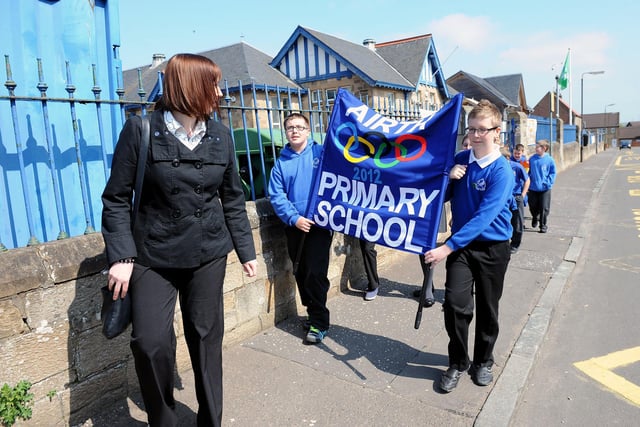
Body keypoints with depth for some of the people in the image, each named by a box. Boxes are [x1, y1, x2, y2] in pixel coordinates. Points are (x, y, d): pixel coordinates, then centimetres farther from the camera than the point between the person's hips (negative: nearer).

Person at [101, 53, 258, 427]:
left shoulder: (221, 136, 3)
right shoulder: (141, 131, -7)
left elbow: (233, 199, 9)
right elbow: (117, 199, -4)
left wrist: (246, 250, 9)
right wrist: (121, 256, -12)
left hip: (208, 255, 3)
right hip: (153, 256, -2)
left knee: (206, 337, 11)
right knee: (151, 342, -6)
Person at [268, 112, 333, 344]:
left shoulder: (321, 153, 0)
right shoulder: (281, 162, 7)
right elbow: (276, 196, -1)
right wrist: (294, 218, -12)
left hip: (319, 224, -4)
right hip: (294, 227, 4)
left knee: (315, 274, -5)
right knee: (301, 274, 13)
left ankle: (319, 323, 9)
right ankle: (314, 313, 31)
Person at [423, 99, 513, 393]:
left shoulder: (501, 170, -17)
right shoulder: (460, 160, -1)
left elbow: (484, 217, -25)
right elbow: (443, 198, 7)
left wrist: (448, 247, -30)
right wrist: (449, 179, -14)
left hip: (492, 247, -2)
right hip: (461, 245, 3)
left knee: (487, 309, 11)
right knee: (455, 303, -10)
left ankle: (483, 362, 34)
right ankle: (458, 363, 12)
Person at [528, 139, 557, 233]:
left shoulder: (550, 160, -7)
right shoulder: (532, 159, 1)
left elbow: (553, 173, -1)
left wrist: (548, 182, -12)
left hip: (545, 189, -2)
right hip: (532, 188, 3)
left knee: (544, 208, 2)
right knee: (533, 206, 12)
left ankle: (543, 225, 16)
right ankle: (535, 218, 41)